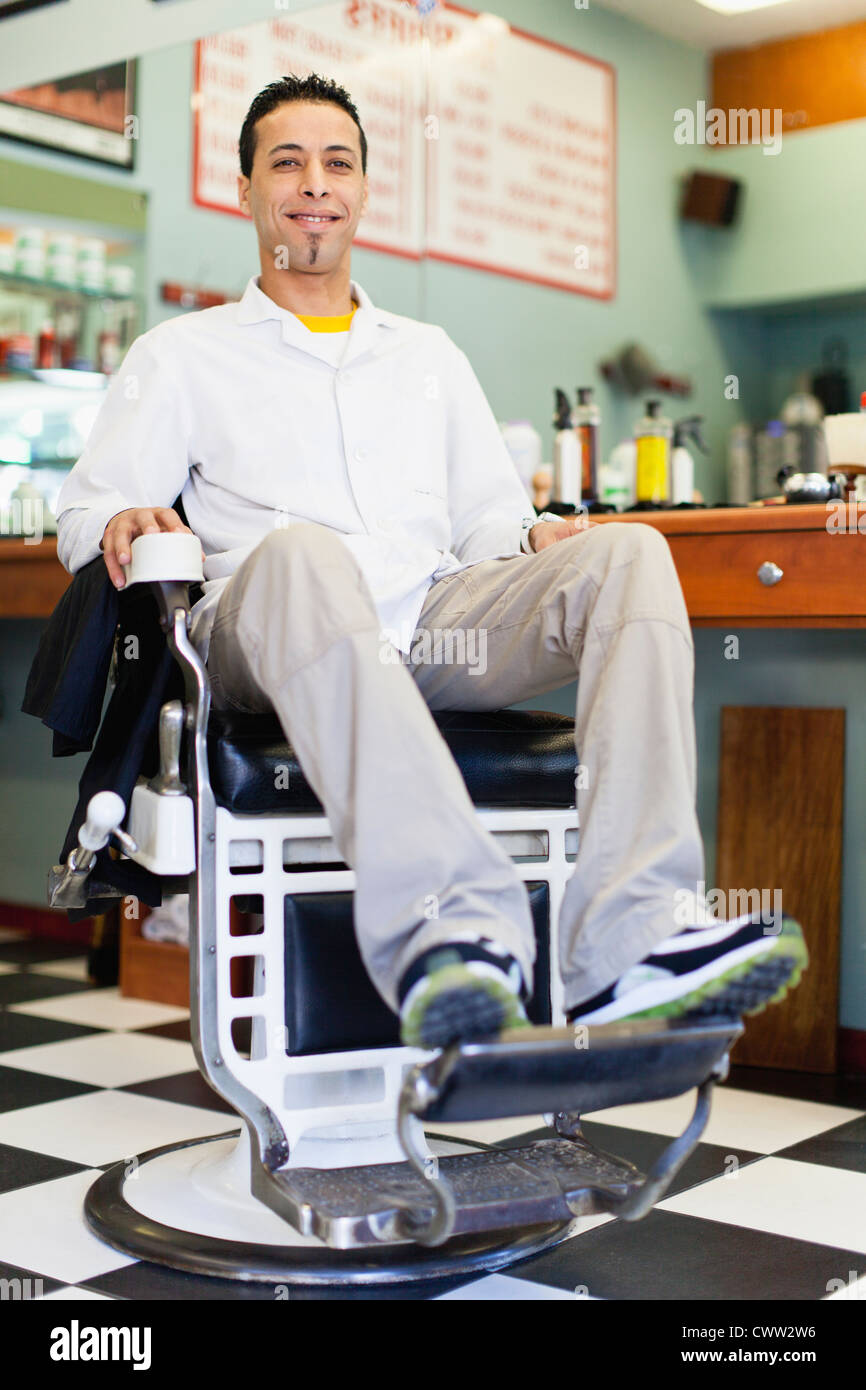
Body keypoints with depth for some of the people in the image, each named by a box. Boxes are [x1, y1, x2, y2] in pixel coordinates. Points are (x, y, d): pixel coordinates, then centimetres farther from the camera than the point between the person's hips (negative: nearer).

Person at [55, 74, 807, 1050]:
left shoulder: (431, 355, 32)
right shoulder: (182, 354, 22)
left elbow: (488, 514, 27)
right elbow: (86, 509, 14)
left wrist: (538, 538, 3)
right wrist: (125, 521, -11)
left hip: (434, 619, 4)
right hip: (267, 631, -3)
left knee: (627, 551, -24)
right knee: (301, 552, -40)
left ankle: (633, 940, -40)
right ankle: (446, 927, -56)